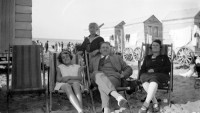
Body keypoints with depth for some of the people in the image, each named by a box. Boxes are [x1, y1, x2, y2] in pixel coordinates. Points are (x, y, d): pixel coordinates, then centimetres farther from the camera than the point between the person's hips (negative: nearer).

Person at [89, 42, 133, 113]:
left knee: (102, 86, -37)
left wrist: (122, 75, 2)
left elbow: (128, 69, 23)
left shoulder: (117, 58, 27)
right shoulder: (94, 60, 29)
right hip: (98, 77, 1)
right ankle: (117, 96, -62)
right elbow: (89, 72, 23)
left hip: (113, 78, 0)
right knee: (100, 75, -39)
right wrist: (92, 76, -1)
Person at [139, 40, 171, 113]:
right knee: (144, 78, -36)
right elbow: (142, 69, 21)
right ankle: (155, 102, -42)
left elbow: (168, 68, 7)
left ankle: (146, 104, -51)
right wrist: (142, 75, -3)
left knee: (154, 79, -40)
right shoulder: (147, 57, 31)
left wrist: (155, 70, -6)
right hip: (147, 75, 2)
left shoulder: (164, 57, 24)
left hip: (161, 75, -2)